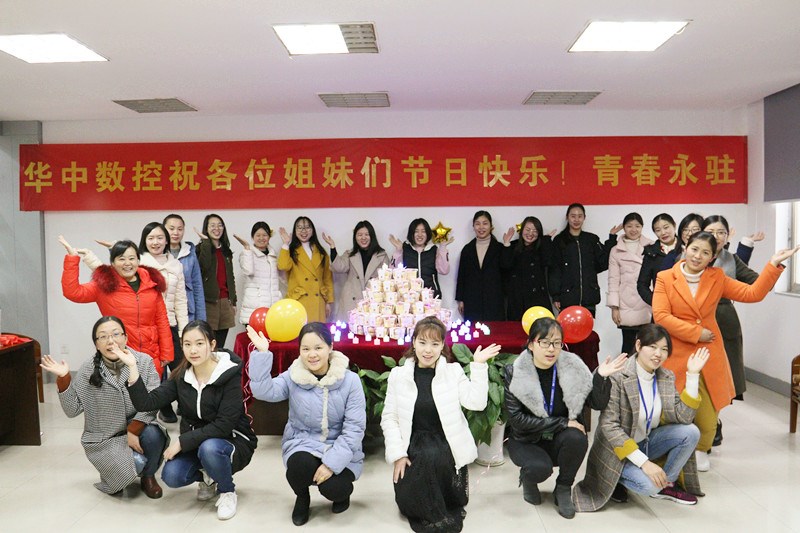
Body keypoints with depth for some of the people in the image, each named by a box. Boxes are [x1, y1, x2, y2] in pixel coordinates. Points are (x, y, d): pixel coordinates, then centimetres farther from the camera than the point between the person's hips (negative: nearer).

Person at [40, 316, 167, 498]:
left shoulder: (144, 362, -9)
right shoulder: (88, 370, -4)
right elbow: (72, 410, -7)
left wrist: (133, 430, -21)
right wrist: (63, 379, -16)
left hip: (138, 429, 1)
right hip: (104, 438, -1)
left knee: (153, 434, -32)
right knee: (135, 464, -26)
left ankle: (148, 476, 0)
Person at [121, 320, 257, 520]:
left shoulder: (230, 375, -20)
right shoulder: (181, 377, -4)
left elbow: (223, 425, -25)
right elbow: (146, 403, -14)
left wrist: (182, 442, -25)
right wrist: (132, 367, -22)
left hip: (232, 441, -4)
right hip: (195, 443, 5)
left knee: (209, 448, -35)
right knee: (171, 476, -21)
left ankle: (228, 491, -5)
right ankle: (207, 476, 13)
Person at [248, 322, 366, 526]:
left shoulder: (350, 380, -11)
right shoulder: (292, 377, -3)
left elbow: (355, 427, -14)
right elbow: (263, 390, -20)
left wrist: (332, 462, -22)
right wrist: (262, 353, -27)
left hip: (340, 450, -1)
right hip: (302, 444, 2)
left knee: (333, 488, -26)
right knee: (301, 465, -31)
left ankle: (343, 490, 15)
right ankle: (302, 497, 6)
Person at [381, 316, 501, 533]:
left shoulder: (453, 371, 2)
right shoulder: (398, 374, 2)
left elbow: (476, 402, -12)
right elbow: (389, 418, 1)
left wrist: (479, 366, -15)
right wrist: (398, 454, -10)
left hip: (446, 446, -1)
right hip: (414, 446, 1)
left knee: (434, 456, -32)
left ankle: (440, 510, -6)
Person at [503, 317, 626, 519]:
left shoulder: (572, 365, -9)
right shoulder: (515, 373, -16)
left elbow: (598, 404, -6)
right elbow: (517, 419, -20)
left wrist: (601, 377, -25)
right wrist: (563, 423, -22)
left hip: (560, 440, 3)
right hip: (527, 441, -2)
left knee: (576, 438, -30)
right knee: (541, 468, -32)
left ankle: (563, 490, -2)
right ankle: (527, 477, 8)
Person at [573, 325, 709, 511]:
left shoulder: (666, 377, -2)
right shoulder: (618, 376, -23)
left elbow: (683, 417, -12)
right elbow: (609, 426, -25)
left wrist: (692, 375, -16)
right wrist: (644, 462, -28)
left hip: (646, 442, 7)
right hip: (617, 448, -6)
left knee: (691, 432, -13)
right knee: (649, 485, -29)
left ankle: (666, 484, 6)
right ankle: (619, 479, 5)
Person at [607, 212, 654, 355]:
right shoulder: (616, 251, 9)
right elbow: (613, 279, 5)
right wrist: (614, 307, -1)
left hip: (649, 307, 0)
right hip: (627, 308, 0)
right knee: (628, 346, 4)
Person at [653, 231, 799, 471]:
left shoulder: (717, 278, 10)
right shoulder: (665, 278, -1)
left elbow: (753, 294, 4)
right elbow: (660, 316, -10)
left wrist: (774, 265, -3)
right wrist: (696, 333, -10)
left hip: (708, 357, 3)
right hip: (676, 357, -3)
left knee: (707, 416, 0)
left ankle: (700, 451, 30)